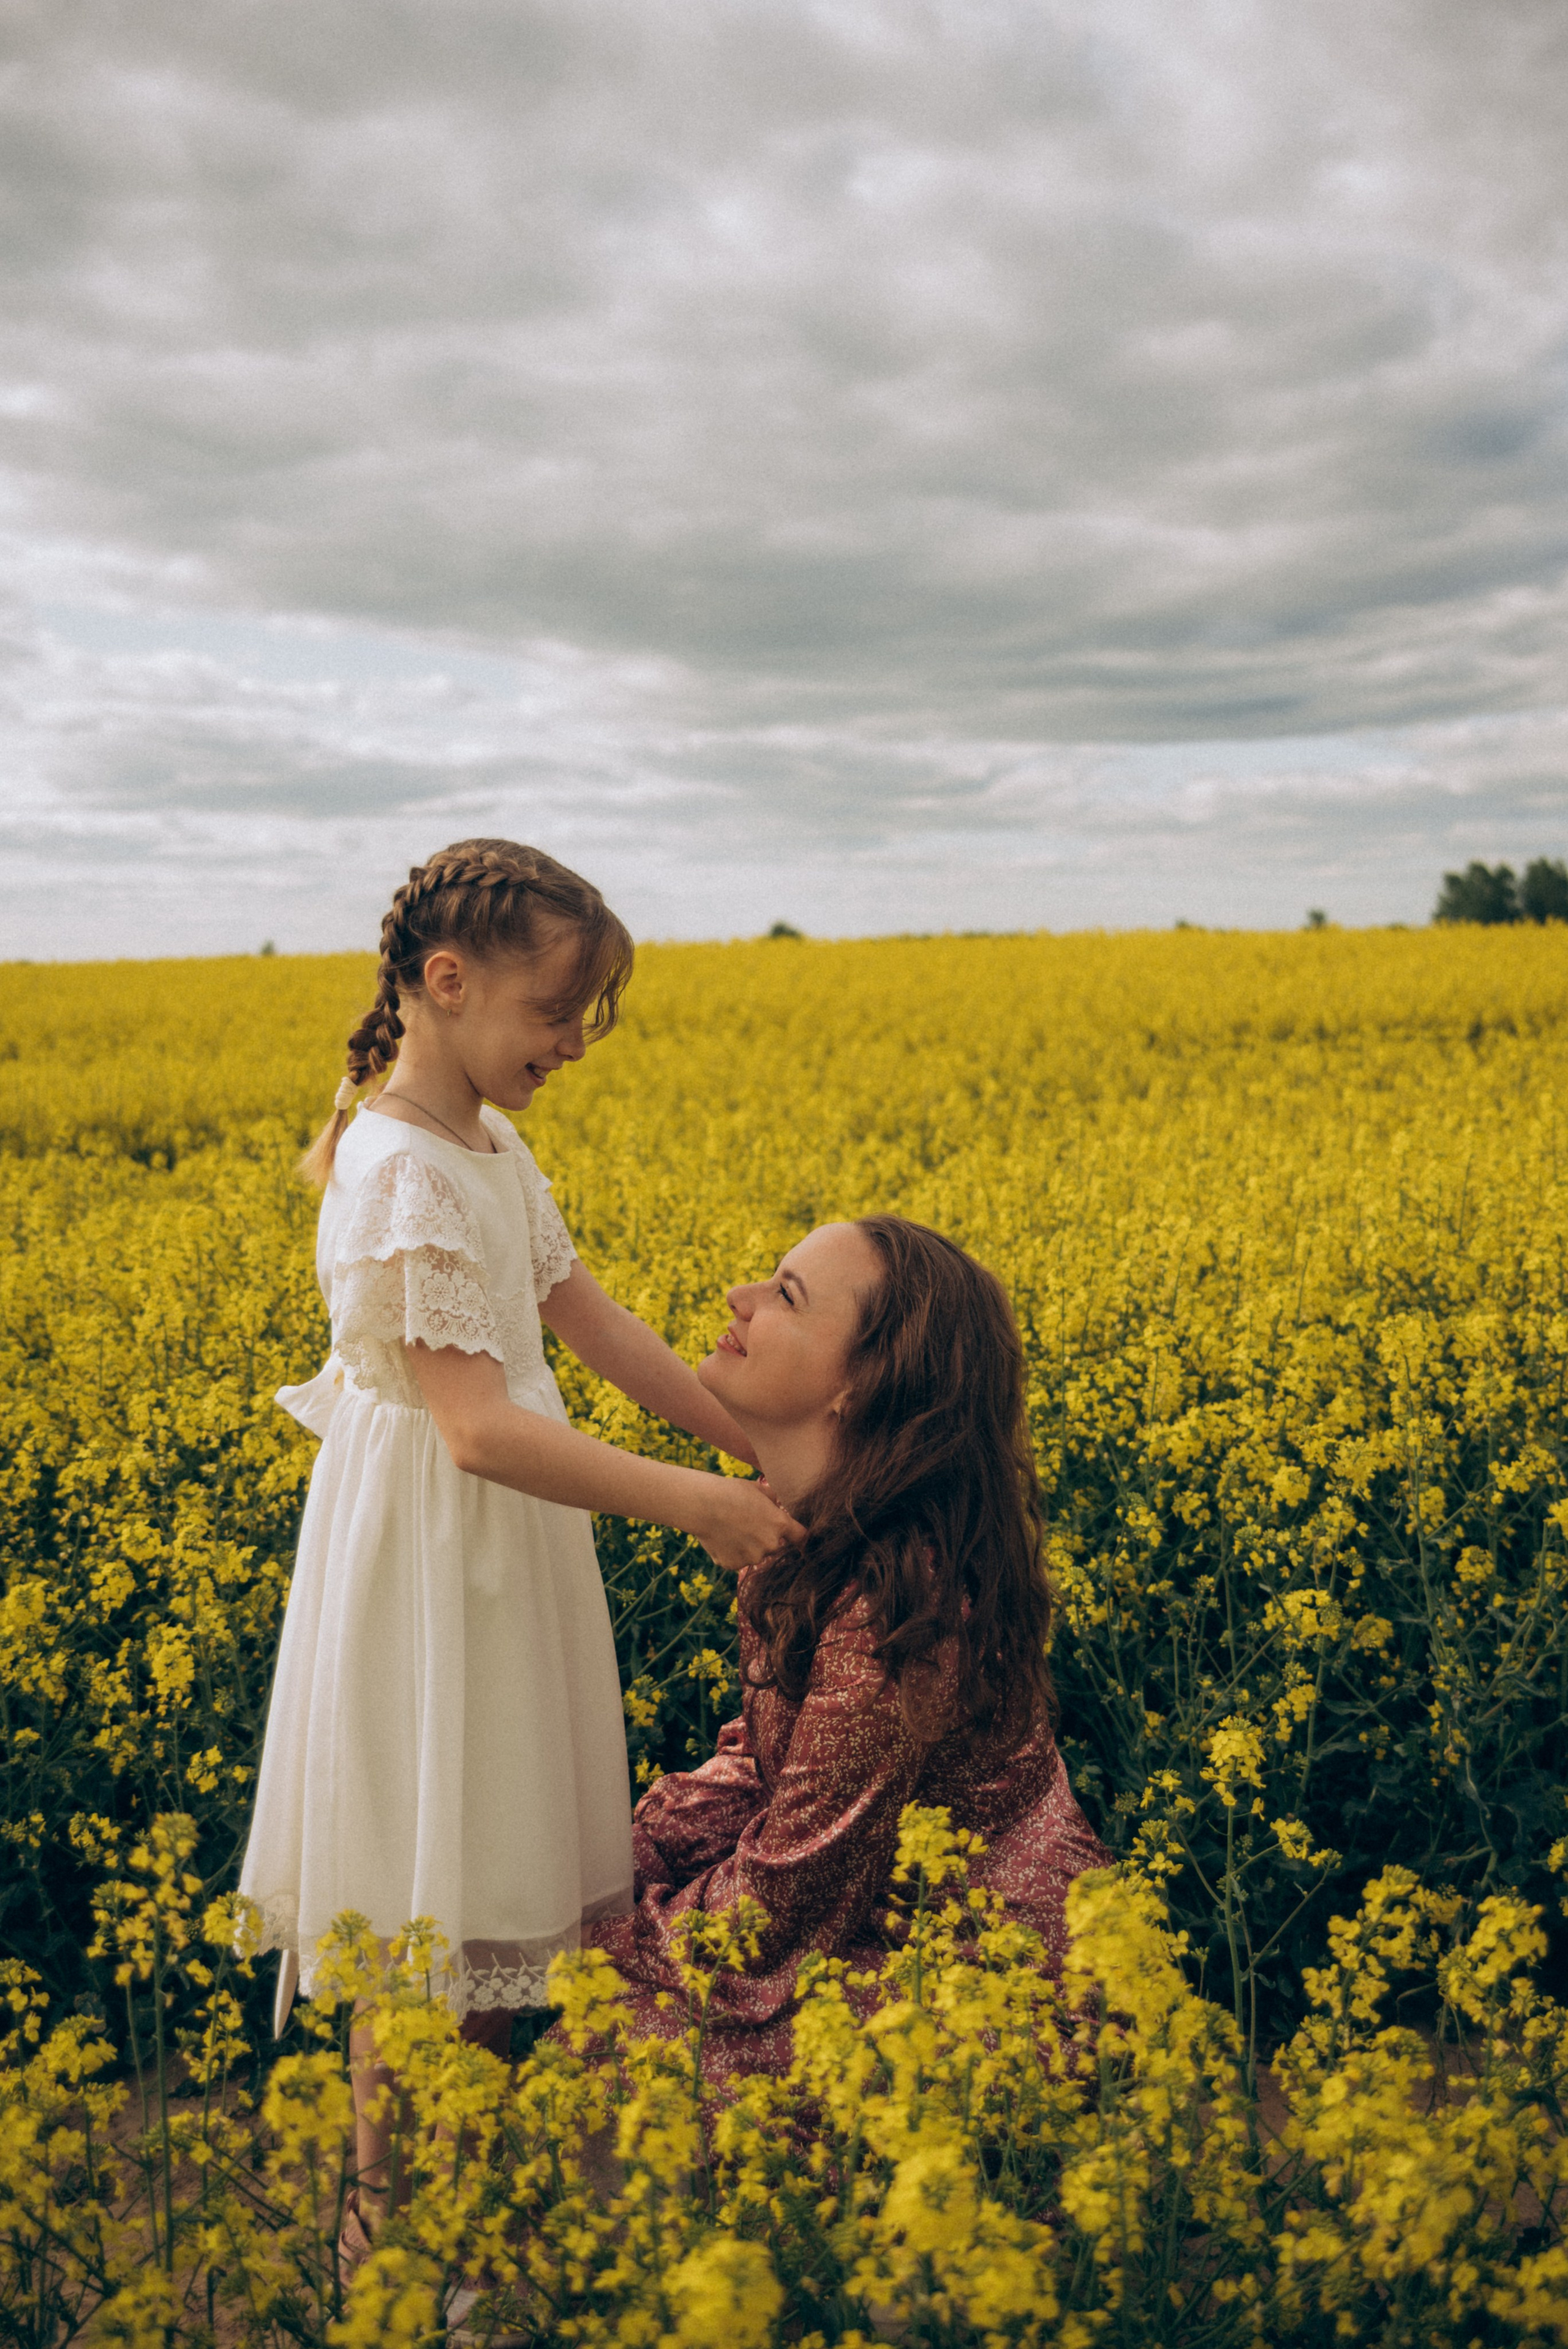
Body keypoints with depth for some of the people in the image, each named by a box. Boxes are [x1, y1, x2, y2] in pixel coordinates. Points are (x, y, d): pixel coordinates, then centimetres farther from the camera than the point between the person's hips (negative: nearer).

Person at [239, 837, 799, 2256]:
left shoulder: (490, 1149, 7)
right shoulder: (405, 1177, -23)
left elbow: (599, 1328, 9)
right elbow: (480, 1428, -28)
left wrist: (763, 1445, 5)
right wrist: (693, 1502, -28)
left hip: (508, 1535, 9)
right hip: (427, 1542, -9)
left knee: (494, 1856, 19)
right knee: (429, 1919, 5)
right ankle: (391, 2216, 24)